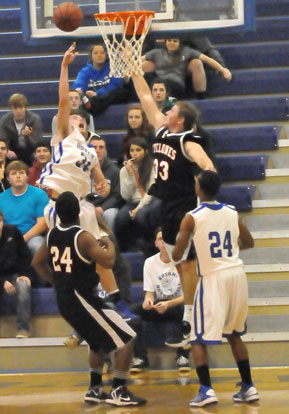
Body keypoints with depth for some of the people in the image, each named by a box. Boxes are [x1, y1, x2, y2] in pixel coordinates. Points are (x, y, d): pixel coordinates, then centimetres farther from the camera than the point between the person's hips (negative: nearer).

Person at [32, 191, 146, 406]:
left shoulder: (52, 235, 5)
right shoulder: (83, 237, -18)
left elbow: (38, 263, 17)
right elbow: (108, 262, -24)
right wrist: (110, 245, -4)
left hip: (64, 300, 8)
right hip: (81, 298, -8)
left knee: (99, 341, 28)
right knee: (126, 339, -3)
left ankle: (95, 389, 28)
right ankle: (118, 392, -6)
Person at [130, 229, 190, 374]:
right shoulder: (150, 262, 1)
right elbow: (149, 292, 2)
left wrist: (169, 304, -33)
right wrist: (148, 300, -24)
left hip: (178, 304, -3)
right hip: (158, 305, 3)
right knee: (133, 311, -24)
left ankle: (182, 356, -23)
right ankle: (140, 357, -18)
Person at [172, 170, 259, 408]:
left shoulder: (192, 217, -6)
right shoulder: (233, 213, 7)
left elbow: (176, 256, -7)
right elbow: (249, 243, 21)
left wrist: (177, 248, 16)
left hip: (213, 278, -5)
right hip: (237, 274, 5)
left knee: (199, 339, 3)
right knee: (234, 334, 22)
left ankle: (206, 390, -11)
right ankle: (248, 388, 19)